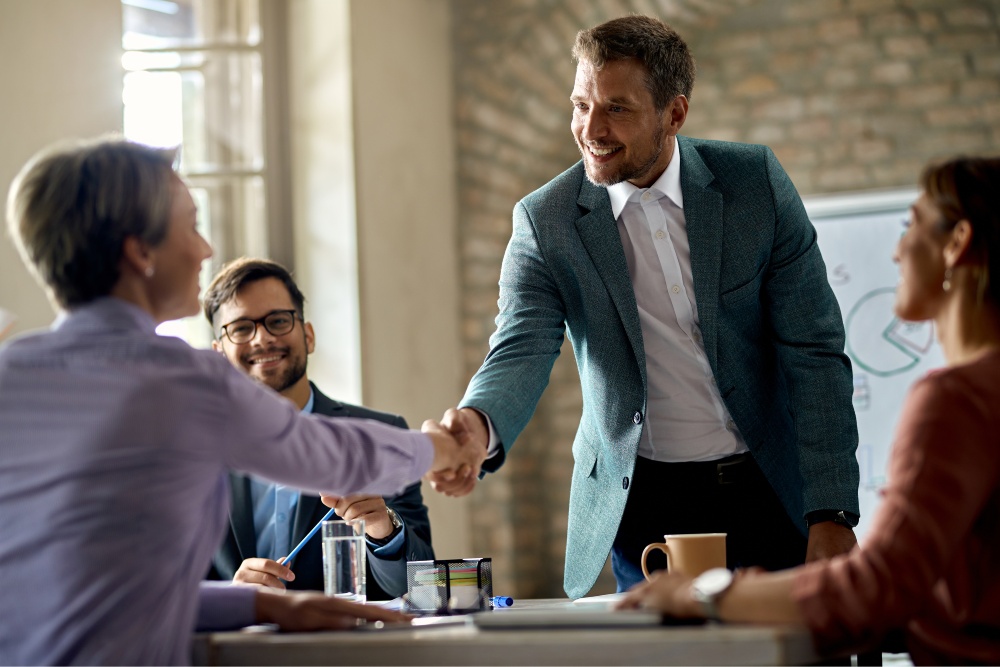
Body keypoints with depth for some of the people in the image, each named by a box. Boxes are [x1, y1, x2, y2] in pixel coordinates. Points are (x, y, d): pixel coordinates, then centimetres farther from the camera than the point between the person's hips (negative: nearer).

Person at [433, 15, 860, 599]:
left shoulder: (756, 182, -6)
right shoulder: (545, 221, -6)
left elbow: (814, 352, -6)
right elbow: (521, 352, -17)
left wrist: (832, 516, -12)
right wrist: (479, 425, -42)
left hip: (768, 493, 1)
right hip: (642, 505, 0)